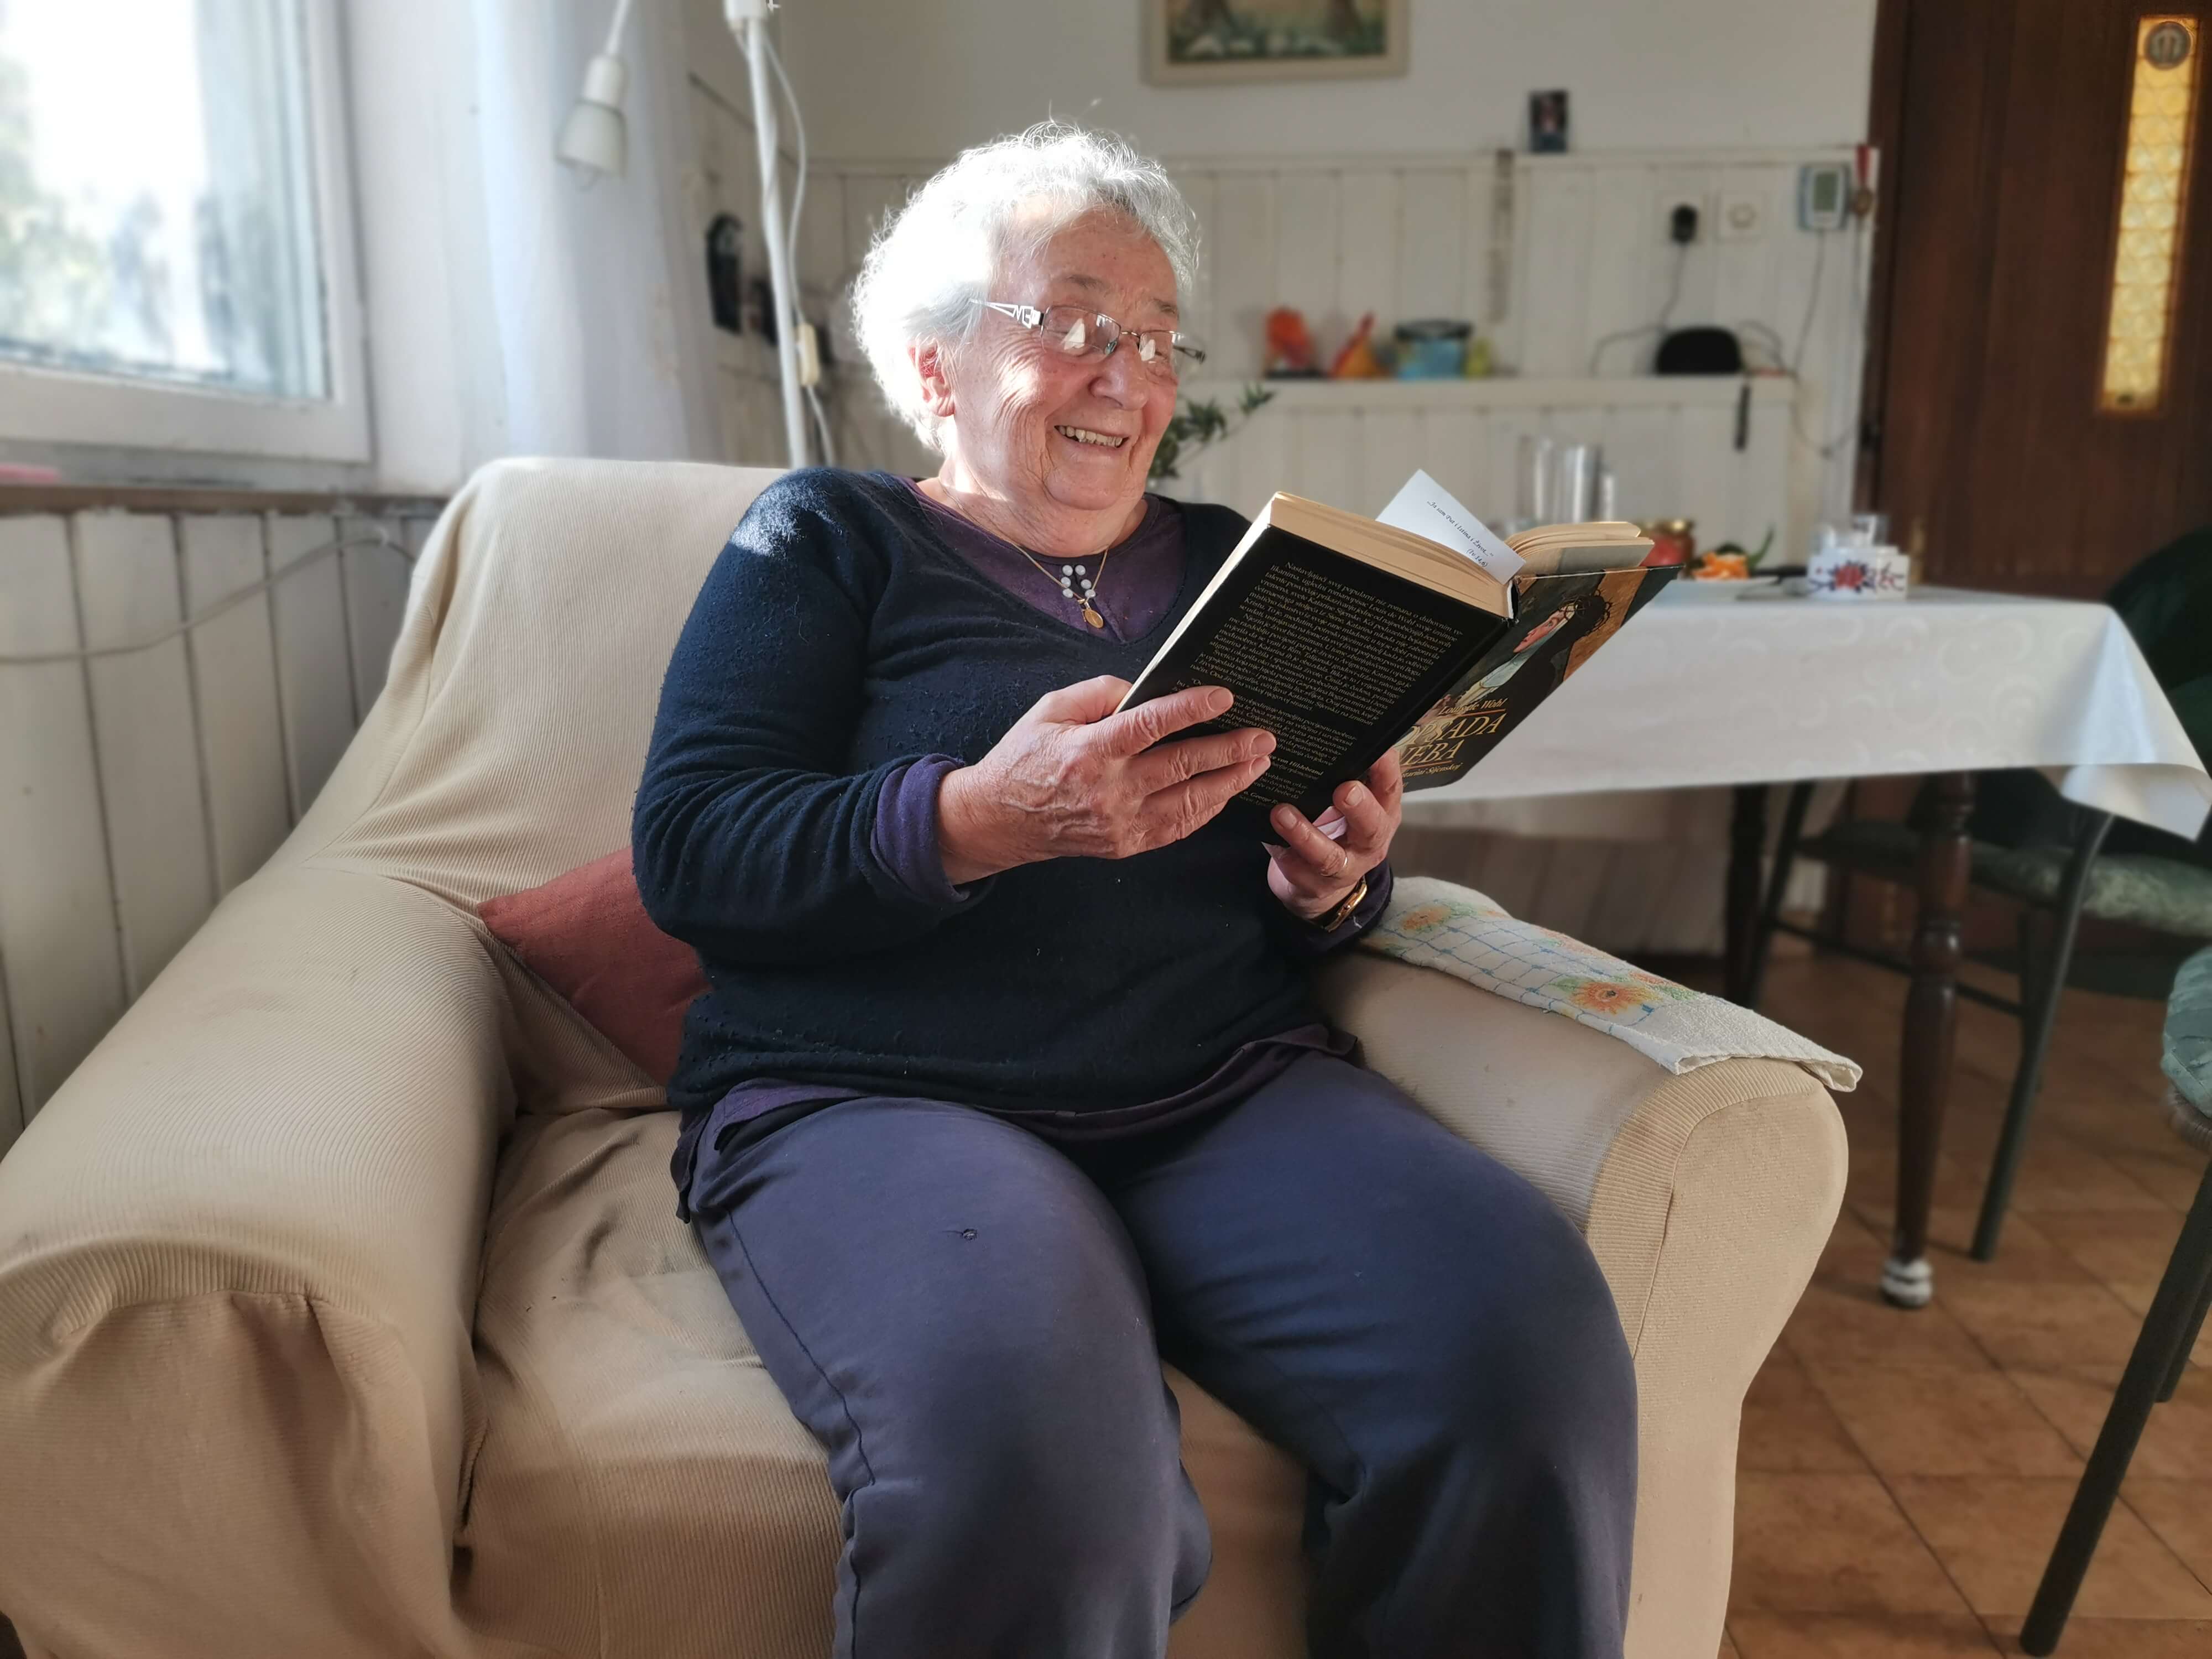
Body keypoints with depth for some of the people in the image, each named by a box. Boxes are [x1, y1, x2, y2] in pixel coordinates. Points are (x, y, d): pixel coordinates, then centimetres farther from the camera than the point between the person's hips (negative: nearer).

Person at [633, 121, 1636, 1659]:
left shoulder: (1227, 561, 21)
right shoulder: (827, 540, 9)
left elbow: (1317, 884, 23)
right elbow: (688, 850, -3)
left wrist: (1337, 886, -2)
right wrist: (982, 821, -19)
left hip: (1233, 1085, 4)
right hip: (877, 1096, -3)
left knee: (1527, 1343, -25)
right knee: (1031, 1464, -35)